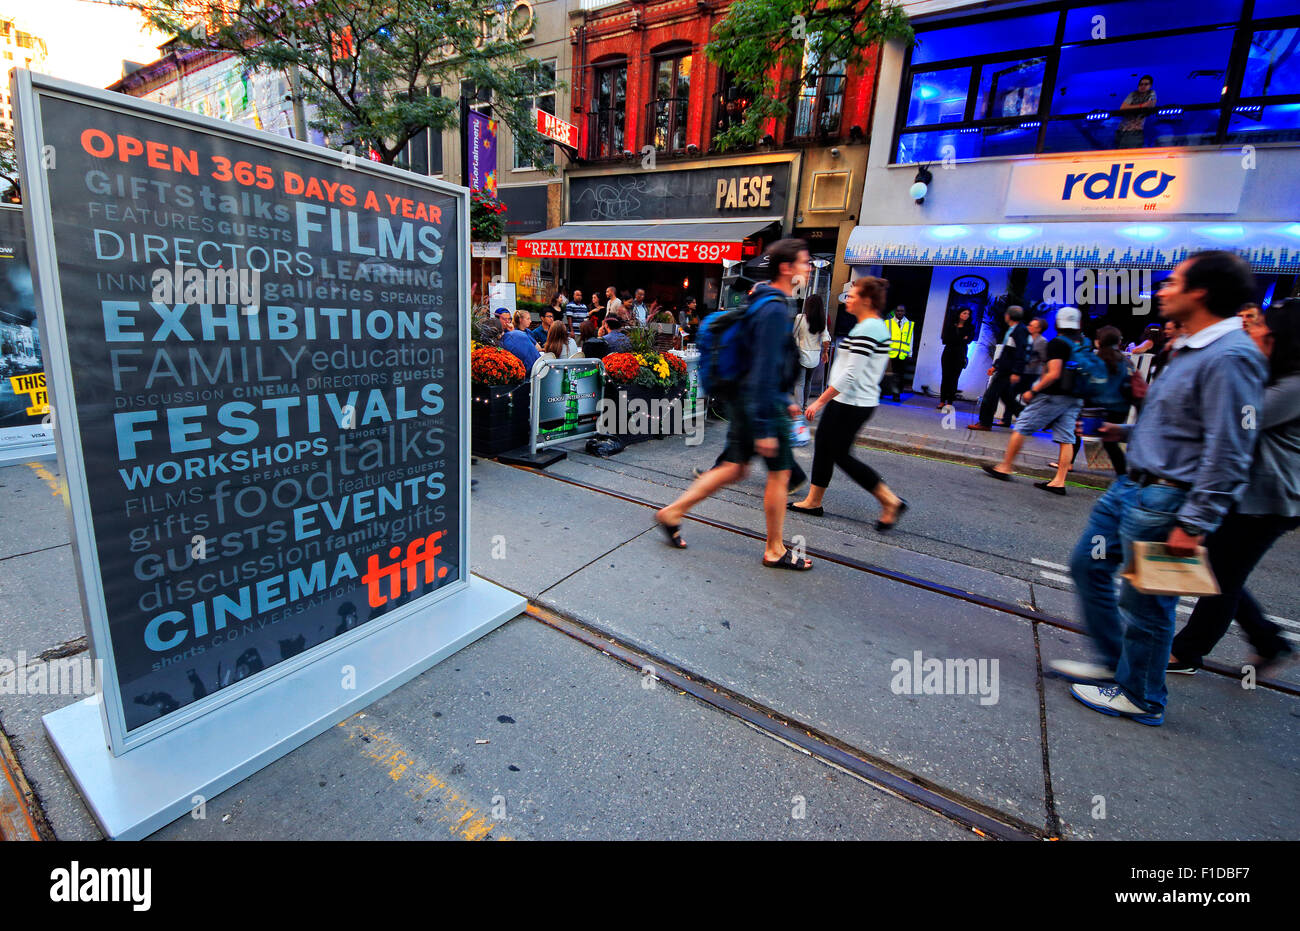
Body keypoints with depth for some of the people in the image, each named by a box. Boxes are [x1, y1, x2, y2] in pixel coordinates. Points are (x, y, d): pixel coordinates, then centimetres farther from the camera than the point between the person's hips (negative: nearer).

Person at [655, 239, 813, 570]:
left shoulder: (764, 302, 14)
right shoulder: (775, 309, -18)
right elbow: (765, 370, -24)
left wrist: (783, 402, 25)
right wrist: (765, 429, -24)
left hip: (745, 401, 10)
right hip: (763, 404, -10)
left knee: (734, 468, 16)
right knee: (780, 474, 4)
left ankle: (673, 512, 20)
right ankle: (774, 551, 19)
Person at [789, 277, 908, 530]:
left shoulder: (866, 330, -19)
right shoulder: (878, 326, 13)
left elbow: (850, 374, -24)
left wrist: (819, 402, -20)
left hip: (851, 405, -10)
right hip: (853, 402, 10)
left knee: (841, 455, -1)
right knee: (823, 446, 13)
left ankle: (890, 501, 7)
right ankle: (813, 502, 21)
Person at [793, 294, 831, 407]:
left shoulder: (800, 318, -11)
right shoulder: (822, 321, -2)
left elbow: (793, 336, -6)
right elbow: (826, 340, -4)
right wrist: (825, 352, 11)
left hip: (802, 355, -4)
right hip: (815, 357, 4)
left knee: (799, 383, -2)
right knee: (808, 381, 21)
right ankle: (805, 404, 35)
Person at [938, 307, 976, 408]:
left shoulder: (970, 327, 7)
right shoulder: (950, 325, 7)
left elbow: (968, 340, -7)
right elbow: (945, 339, -5)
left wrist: (953, 341, -14)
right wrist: (961, 339, -9)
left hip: (960, 355, 0)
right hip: (948, 353, 0)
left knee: (954, 378, -3)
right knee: (945, 377, -1)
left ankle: (949, 402, -1)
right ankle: (942, 401, 3)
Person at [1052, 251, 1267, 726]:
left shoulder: (1229, 357, -19)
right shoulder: (1194, 350, 12)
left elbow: (1228, 453, -22)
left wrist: (1194, 524, -23)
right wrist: (1125, 432, 15)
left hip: (1162, 501, -10)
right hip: (1131, 486, 10)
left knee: (1145, 602, 4)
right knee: (1088, 565, 17)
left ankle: (1140, 698, 25)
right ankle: (1112, 662, 34)